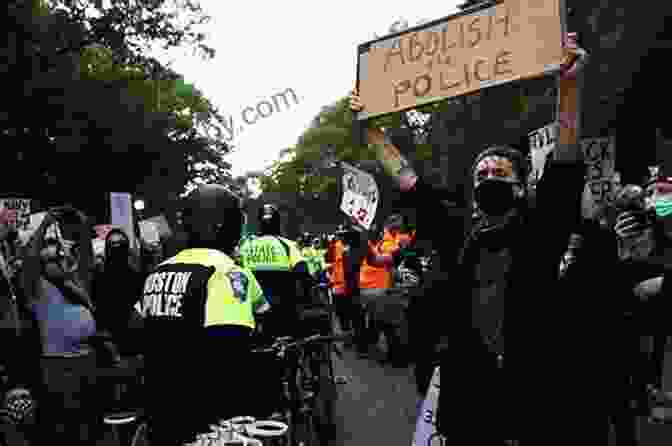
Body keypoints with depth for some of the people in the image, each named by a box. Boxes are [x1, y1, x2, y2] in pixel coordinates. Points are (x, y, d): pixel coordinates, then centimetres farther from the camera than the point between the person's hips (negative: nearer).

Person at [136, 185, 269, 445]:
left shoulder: (156, 274, 9)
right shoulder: (228, 273, -15)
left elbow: (136, 340, 15)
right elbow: (232, 362, -23)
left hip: (161, 414, 7)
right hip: (207, 420, -7)